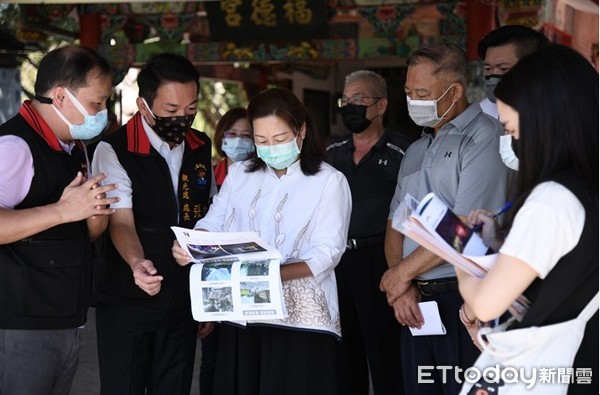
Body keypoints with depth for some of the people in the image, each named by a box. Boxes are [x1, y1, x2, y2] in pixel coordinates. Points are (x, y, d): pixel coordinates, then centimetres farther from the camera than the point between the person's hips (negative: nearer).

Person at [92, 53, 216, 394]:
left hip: (185, 299, 5)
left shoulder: (202, 147, 6)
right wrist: (137, 263, -40)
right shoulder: (114, 151, -12)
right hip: (127, 303, -5)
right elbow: (121, 222, -19)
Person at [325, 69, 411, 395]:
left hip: (378, 260, -6)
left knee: (384, 351, 0)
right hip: (336, 260, 6)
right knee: (345, 353, 14)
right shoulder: (333, 152, 11)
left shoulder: (401, 153, -7)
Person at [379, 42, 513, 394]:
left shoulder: (483, 136, -7)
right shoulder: (416, 151, 19)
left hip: (464, 298, -7)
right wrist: (401, 286, -3)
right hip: (416, 303, 7)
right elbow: (395, 226, 15)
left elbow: (467, 226, -16)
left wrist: (404, 271, -8)